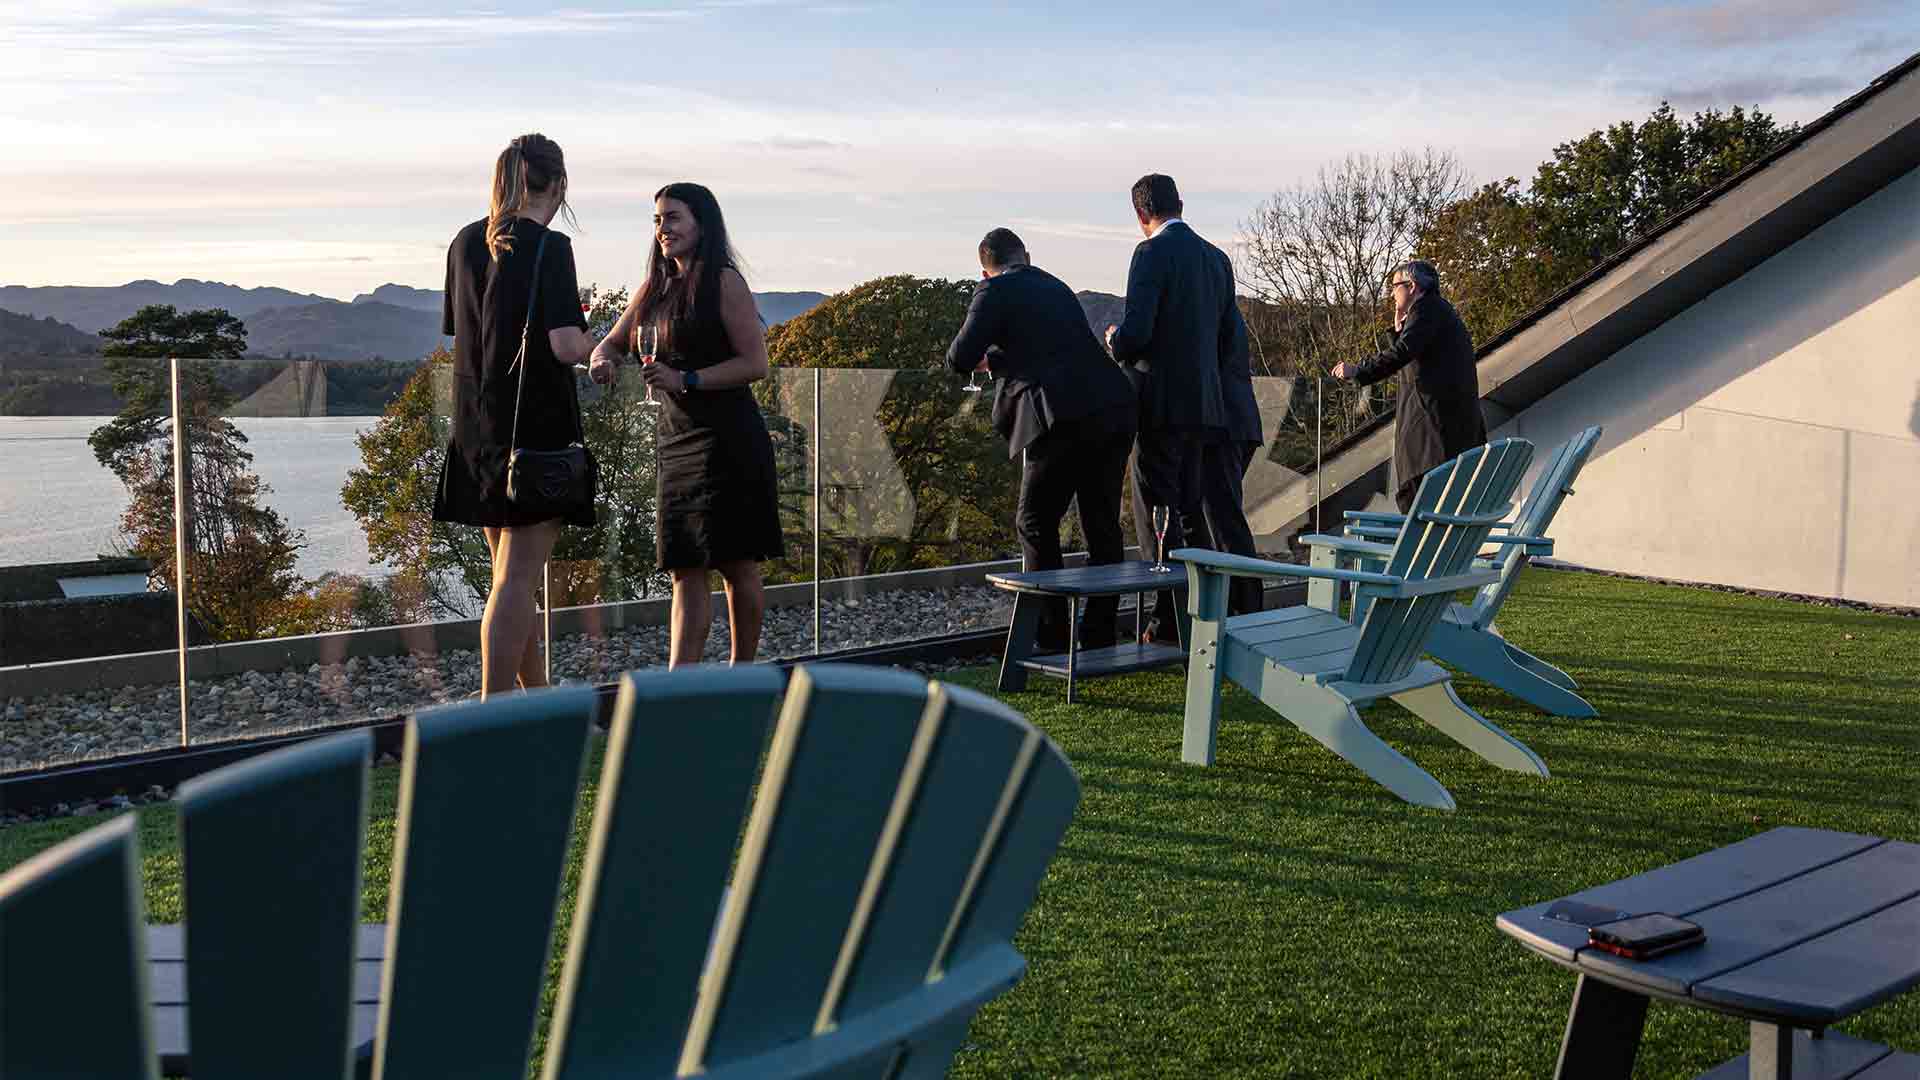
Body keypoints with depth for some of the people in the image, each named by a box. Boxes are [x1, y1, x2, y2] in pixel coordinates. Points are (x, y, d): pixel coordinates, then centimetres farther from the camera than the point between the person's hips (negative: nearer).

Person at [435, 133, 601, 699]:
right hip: (537, 425, -7)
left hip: (478, 426, 7)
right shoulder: (549, 247, -12)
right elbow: (566, 346, -21)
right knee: (515, 580, -5)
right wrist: (591, 341, 0)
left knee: (512, 573, 17)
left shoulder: (467, 243, 9)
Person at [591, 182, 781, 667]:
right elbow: (613, 343, 22)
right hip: (676, 441, 7)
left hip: (728, 441, -7)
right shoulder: (655, 288, 13)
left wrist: (685, 380, -21)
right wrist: (602, 359, -2)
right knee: (685, 569, 3)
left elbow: (756, 363, -14)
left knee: (737, 564, 1)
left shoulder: (724, 283, -8)